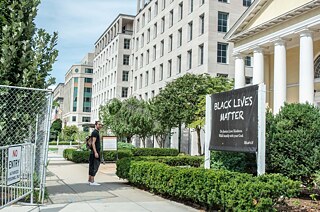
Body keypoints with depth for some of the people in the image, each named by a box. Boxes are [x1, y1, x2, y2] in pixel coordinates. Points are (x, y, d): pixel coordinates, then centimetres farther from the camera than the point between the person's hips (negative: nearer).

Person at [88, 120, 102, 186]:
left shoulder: (96, 132, 20)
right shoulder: (95, 132, -11)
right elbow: (93, 143, -19)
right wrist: (95, 152, -24)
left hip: (96, 151, 10)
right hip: (95, 151, -10)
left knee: (92, 166, 12)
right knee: (94, 166, -9)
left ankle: (89, 180, 18)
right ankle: (92, 181, -8)